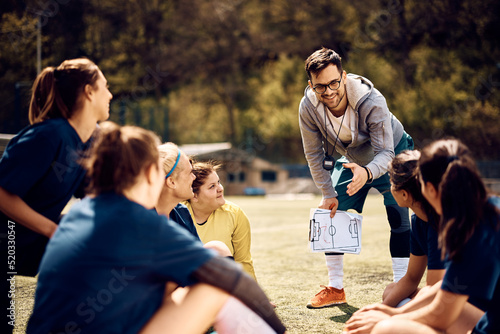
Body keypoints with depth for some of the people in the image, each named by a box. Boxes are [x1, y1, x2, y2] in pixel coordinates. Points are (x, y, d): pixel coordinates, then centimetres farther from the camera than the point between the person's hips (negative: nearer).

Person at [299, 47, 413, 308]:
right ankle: (335, 289, 9)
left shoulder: (372, 101, -38)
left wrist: (367, 172, -57)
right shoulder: (308, 107, -28)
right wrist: (328, 194, -14)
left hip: (391, 155, -3)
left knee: (398, 216, -16)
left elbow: (385, 152, -36)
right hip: (349, 160, 4)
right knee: (329, 215, -3)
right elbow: (314, 154, -14)